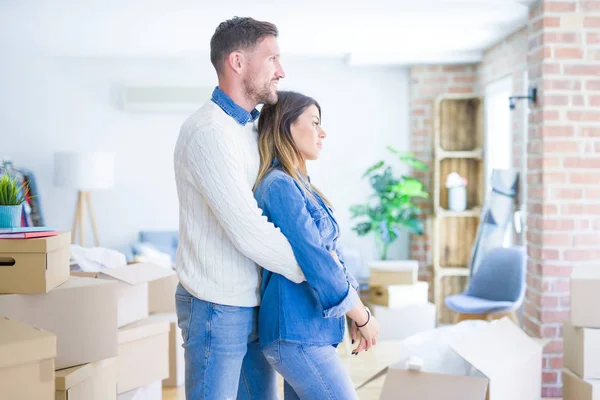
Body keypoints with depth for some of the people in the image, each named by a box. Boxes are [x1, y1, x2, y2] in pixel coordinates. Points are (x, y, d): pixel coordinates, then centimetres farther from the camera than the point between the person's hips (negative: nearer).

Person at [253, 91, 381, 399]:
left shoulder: (297, 185, 15)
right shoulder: (279, 186, -15)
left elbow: (329, 252, 14)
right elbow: (316, 262, -19)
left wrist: (357, 311, 4)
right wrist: (363, 316, -8)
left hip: (305, 330, 9)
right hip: (298, 333, -9)